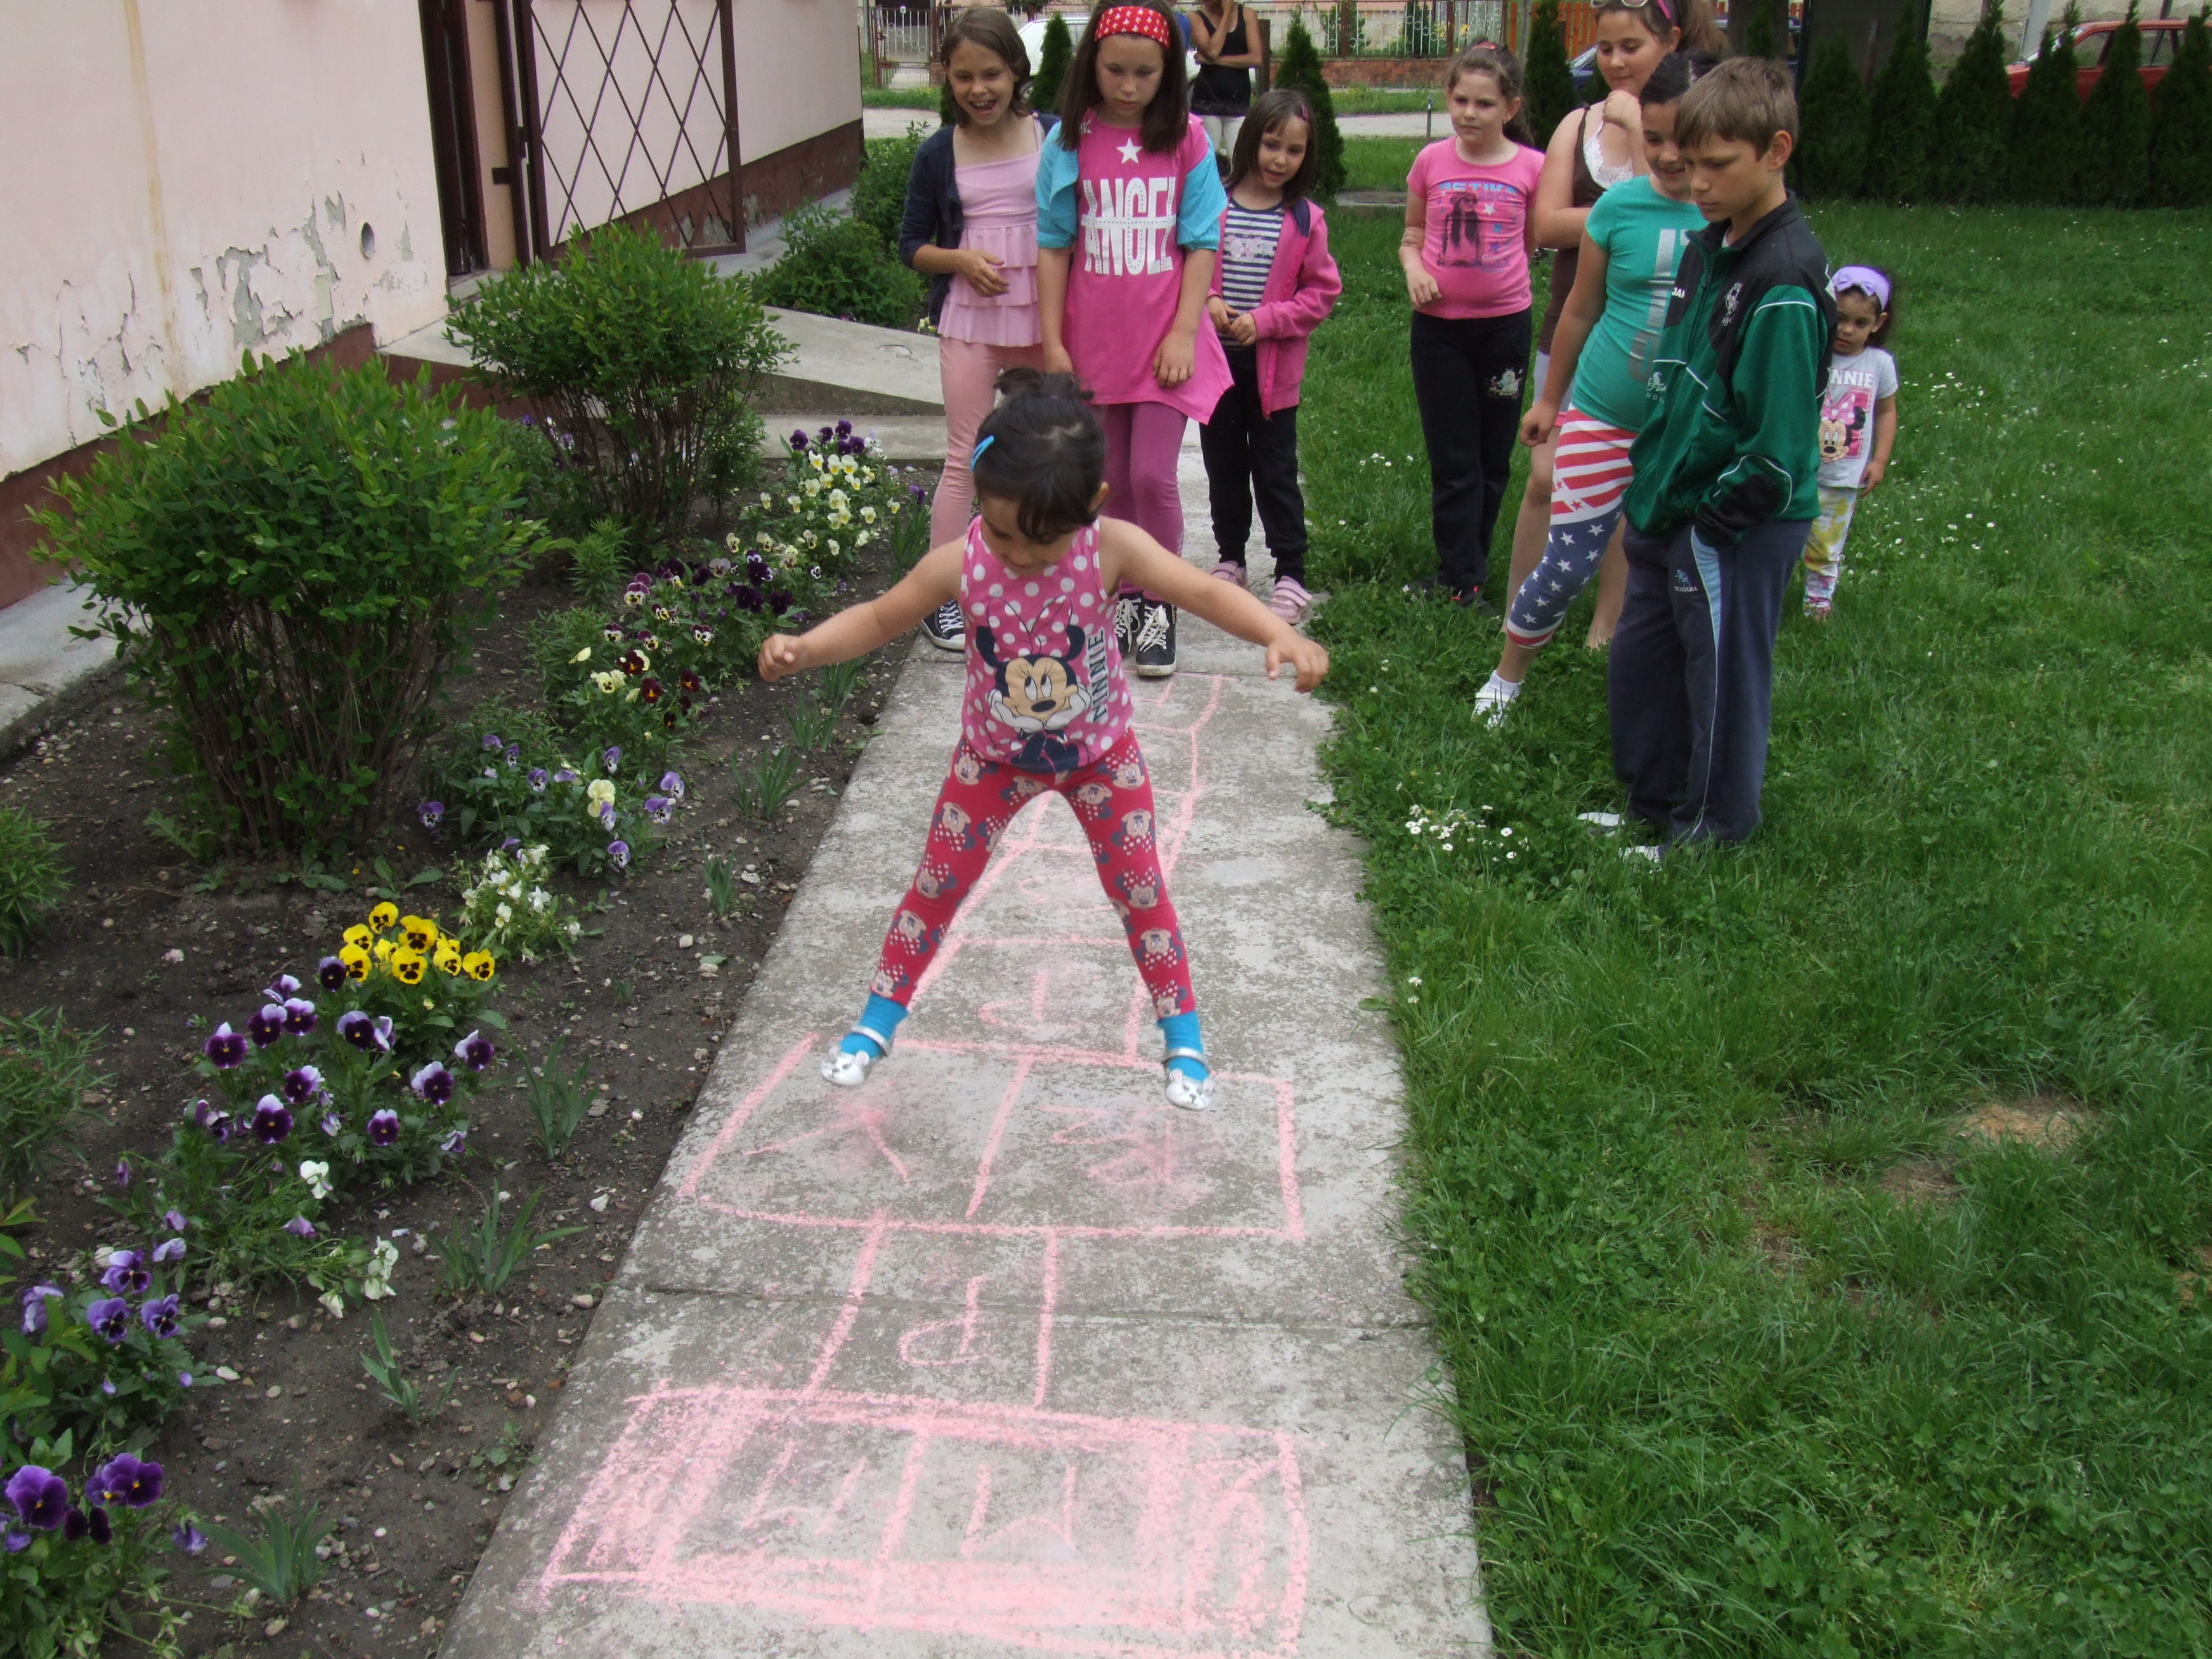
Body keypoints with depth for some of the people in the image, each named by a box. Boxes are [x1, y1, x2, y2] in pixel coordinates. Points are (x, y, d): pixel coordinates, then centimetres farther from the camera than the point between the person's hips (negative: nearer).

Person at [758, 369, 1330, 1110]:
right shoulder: (957, 565, -25)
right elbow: (879, 618, -12)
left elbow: (1207, 593, -28)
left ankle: (1183, 1041, 24)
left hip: (1100, 753, -1)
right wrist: (802, 647, -28)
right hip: (993, 757, 1)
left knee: (1140, 891, 7)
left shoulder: (1112, 550, -28)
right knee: (935, 887, 10)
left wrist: (1282, 635, -46)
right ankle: (876, 1024, 29)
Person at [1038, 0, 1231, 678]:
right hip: (1093, 338, 2)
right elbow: (1053, 244, 2)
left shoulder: (1186, 139, -3)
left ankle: (1159, 605, 10)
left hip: (1164, 338, -2)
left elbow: (1201, 244, -2)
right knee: (1110, 478, 9)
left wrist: (1184, 333, -9)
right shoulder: (1071, 140, -1)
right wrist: (1052, 340, -2)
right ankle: (1124, 595, 26)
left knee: (1153, 475, -8)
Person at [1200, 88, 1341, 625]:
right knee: (1224, 466, 14)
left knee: (1275, 470, 2)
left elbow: (1322, 292, -2)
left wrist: (1265, 320, -13)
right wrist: (1205, 302, -14)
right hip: (1216, 359, 2)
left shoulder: (1306, 220, -4)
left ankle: (1291, 575, 9)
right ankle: (1230, 560, 30)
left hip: (1273, 367, -2)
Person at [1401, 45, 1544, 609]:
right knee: (1453, 462, 2)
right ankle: (1464, 583, 7)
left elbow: (1537, 241, 9)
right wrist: (1413, 267, -9)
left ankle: (1462, 570, 21)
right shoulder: (1432, 162, 0)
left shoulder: (1530, 167, -4)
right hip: (1439, 325, 0)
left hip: (1504, 323, 0)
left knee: (1492, 460, 8)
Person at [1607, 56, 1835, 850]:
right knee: (1637, 664, 20)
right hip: (1669, 509, 9)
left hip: (1736, 526, -9)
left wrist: (1711, 511, -16)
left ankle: (1713, 831, 26)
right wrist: (1651, 473, 11)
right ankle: (1654, 804, 39)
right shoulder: (1707, 247, 6)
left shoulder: (1784, 282, -22)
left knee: (1722, 677, 7)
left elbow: (1779, 444, -24)